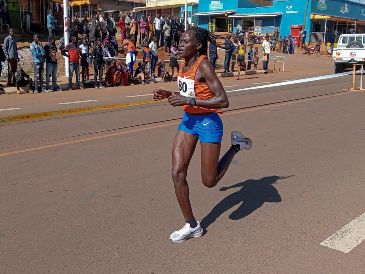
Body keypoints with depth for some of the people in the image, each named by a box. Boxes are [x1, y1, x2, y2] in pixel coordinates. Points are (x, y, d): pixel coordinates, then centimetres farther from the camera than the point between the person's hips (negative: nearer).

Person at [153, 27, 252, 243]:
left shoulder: (204, 65, -20)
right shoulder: (185, 65, 4)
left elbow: (223, 101, -25)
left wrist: (189, 101, -29)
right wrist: (169, 95, 2)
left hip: (208, 122, -7)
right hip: (188, 120, 8)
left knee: (209, 181, 4)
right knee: (178, 173, 0)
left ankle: (236, 146, 26)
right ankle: (192, 226, 15)